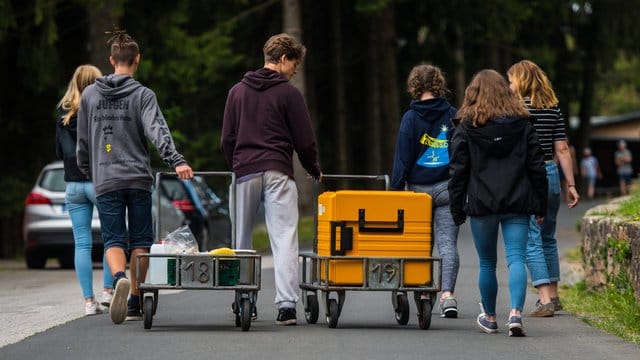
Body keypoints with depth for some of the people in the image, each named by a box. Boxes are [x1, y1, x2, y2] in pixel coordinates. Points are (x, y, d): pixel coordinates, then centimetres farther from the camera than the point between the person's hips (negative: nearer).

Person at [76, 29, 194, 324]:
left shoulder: (90, 95, 8)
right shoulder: (142, 95, -2)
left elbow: (82, 140, 14)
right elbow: (157, 131, -18)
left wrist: (88, 171, 28)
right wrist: (176, 161, -27)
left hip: (105, 180, 1)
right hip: (139, 178, -1)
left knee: (113, 239, 0)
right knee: (140, 240, 8)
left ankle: (120, 278, -30)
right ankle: (135, 303, 9)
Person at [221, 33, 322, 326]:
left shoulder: (237, 92, 12)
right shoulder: (288, 93, 0)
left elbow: (226, 140, 12)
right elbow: (305, 141, 2)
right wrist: (315, 171, 18)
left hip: (244, 172, 4)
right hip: (278, 173, -3)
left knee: (241, 242, 13)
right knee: (284, 240, -7)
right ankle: (286, 304, -18)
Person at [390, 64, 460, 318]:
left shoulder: (411, 118, -5)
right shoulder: (453, 116, 1)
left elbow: (403, 158, -5)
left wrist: (396, 188, 1)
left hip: (418, 188, -1)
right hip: (448, 187, 1)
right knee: (447, 242, -2)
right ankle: (447, 293, -15)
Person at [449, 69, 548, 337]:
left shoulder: (466, 127, -1)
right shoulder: (522, 123, 5)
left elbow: (458, 171, -2)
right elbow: (537, 167, 6)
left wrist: (457, 210, 4)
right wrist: (540, 206, 12)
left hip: (481, 204, -1)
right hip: (517, 204, 1)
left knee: (487, 263, 12)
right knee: (516, 258, -4)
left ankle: (489, 317, 23)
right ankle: (515, 313, -22)